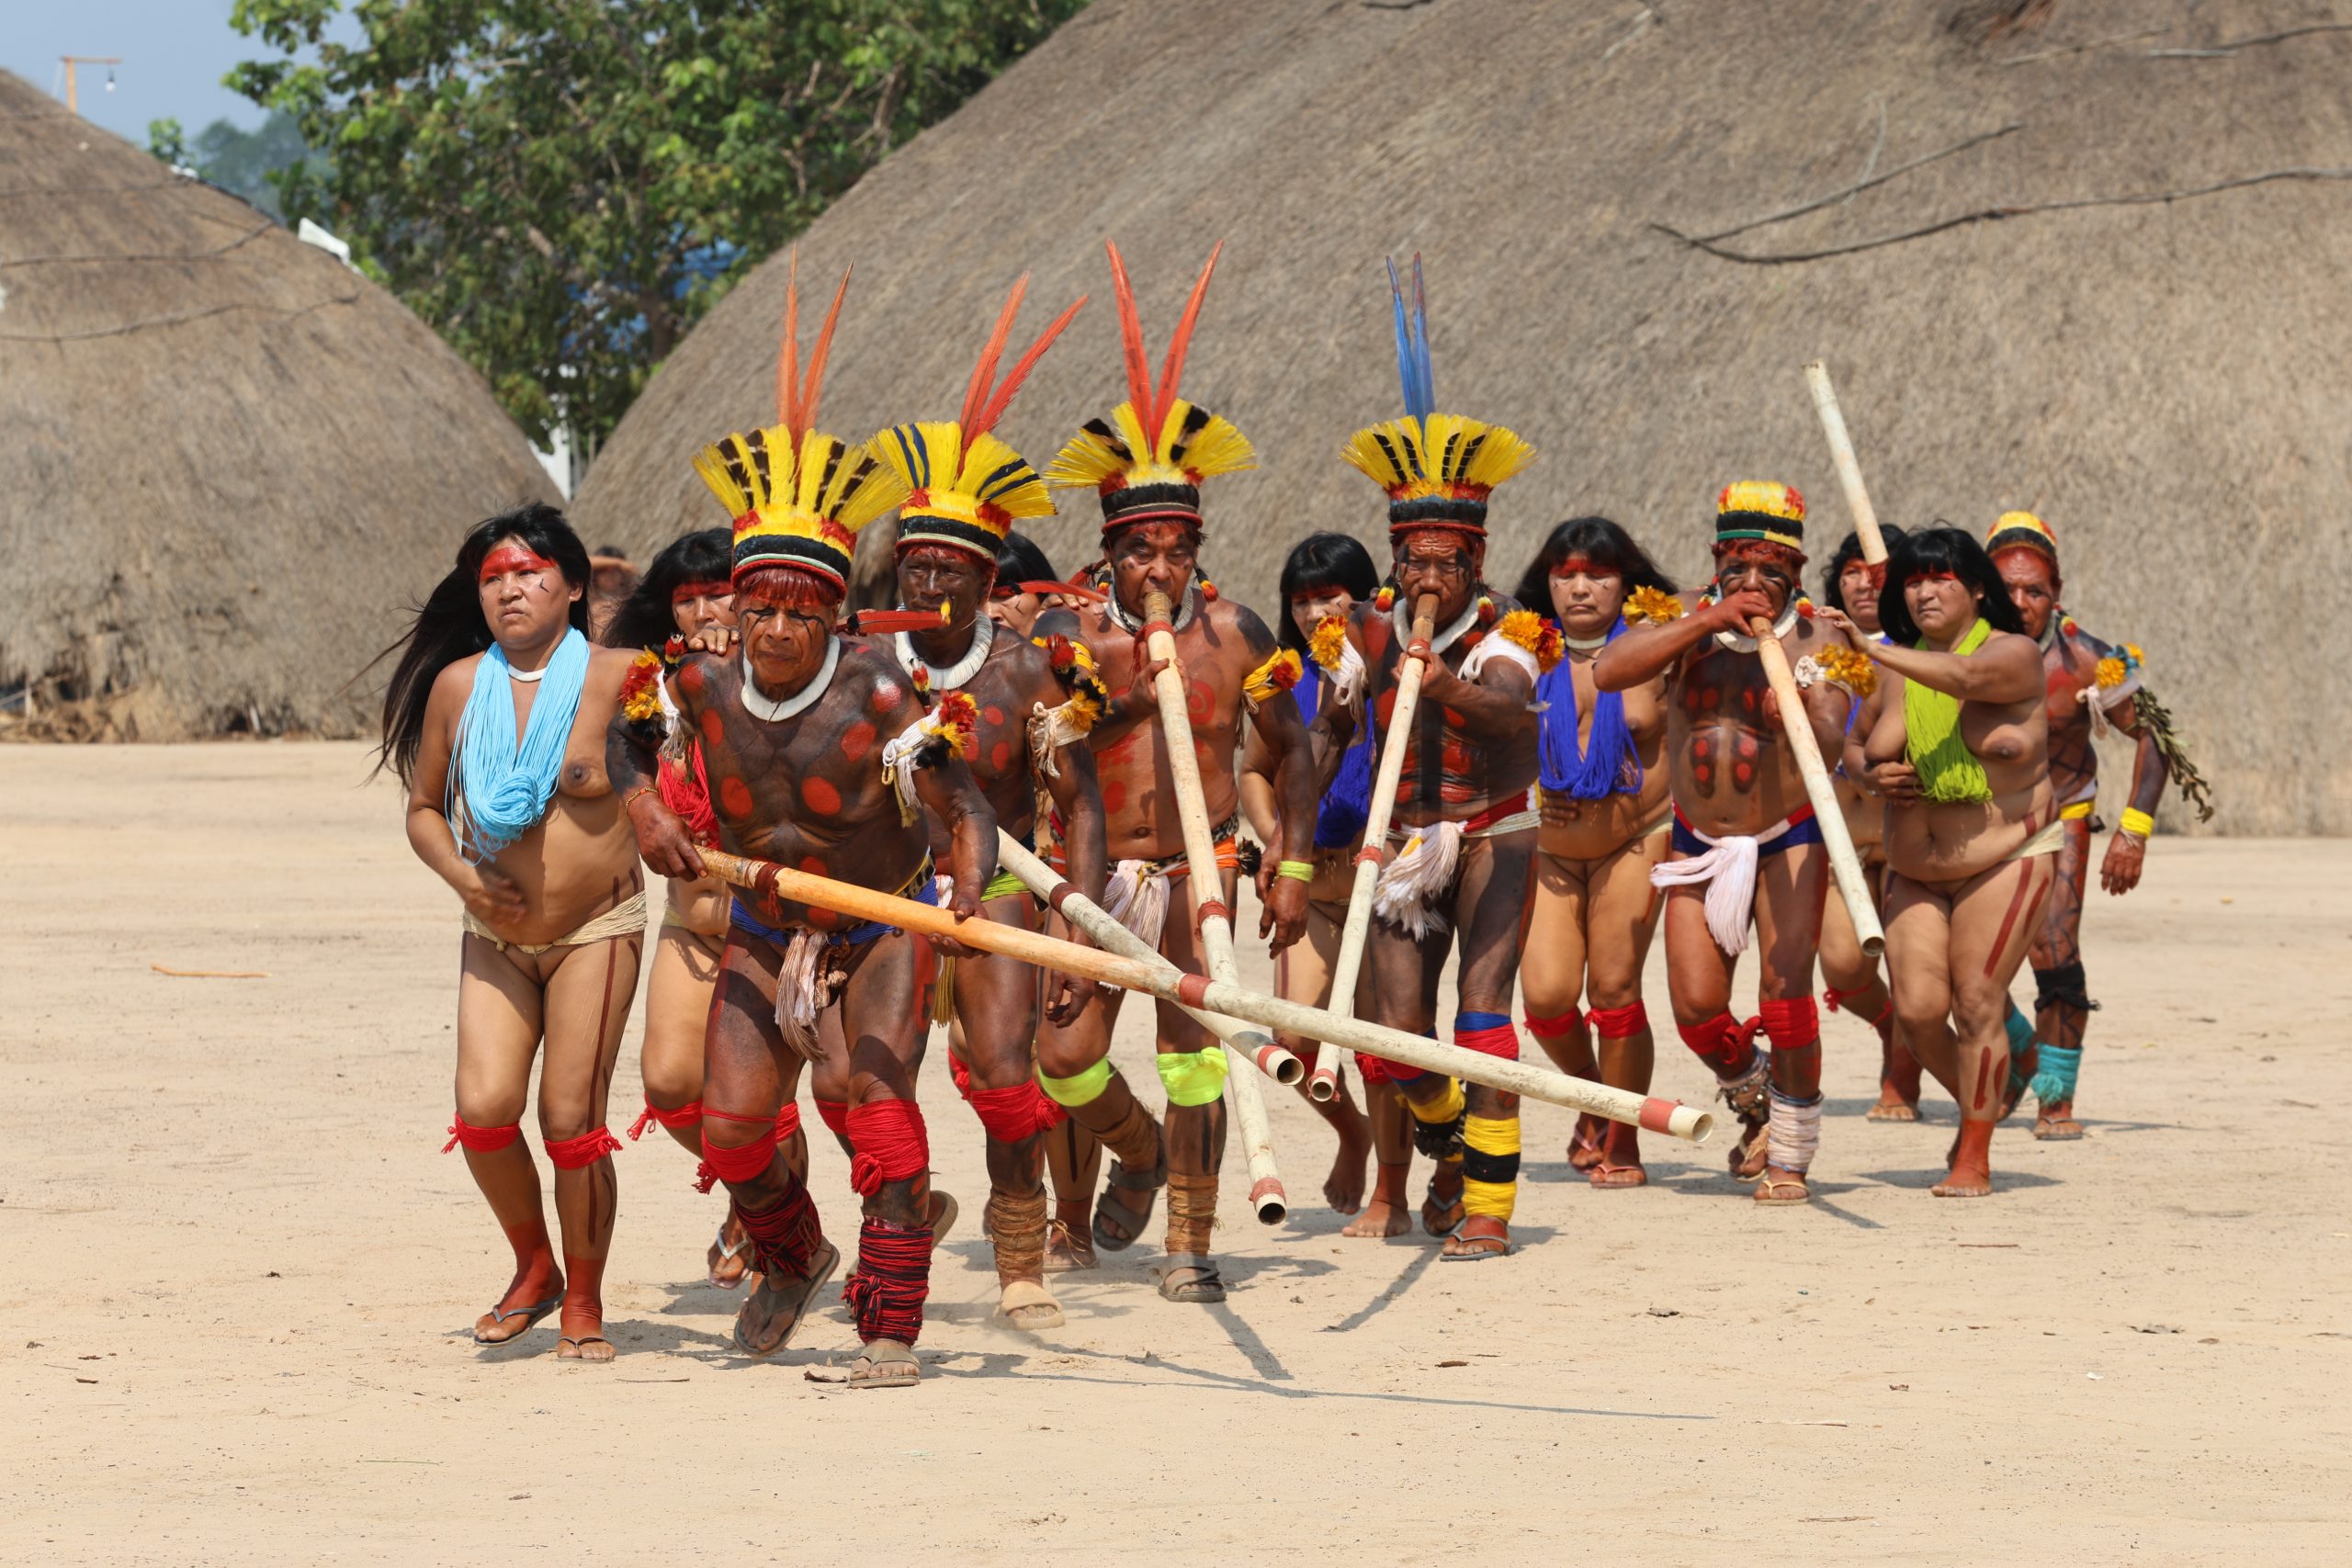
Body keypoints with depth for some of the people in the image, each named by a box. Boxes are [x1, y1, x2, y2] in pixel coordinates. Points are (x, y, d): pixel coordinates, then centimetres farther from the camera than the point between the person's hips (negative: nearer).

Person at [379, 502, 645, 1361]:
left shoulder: (615, 678, -9)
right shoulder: (457, 686, 0)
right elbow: (423, 808, 10)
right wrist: (463, 876, -6)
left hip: (596, 930, -3)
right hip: (497, 934, 3)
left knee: (572, 1121, -7)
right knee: (484, 1106, -12)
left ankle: (583, 1306, 11)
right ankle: (534, 1266, 14)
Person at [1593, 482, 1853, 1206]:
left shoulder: (1814, 639, -13)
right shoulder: (1690, 620, -8)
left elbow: (1831, 738, -28)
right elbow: (1608, 671, -26)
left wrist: (1800, 718, -51)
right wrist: (1705, 622, -32)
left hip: (1788, 838, -2)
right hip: (1700, 840, 2)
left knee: (1785, 991, -16)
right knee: (1696, 1007, -3)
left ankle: (1789, 1155, 0)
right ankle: (1753, 1099, 29)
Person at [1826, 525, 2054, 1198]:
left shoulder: (2013, 655, -10)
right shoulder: (1897, 670, 7)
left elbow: (1965, 677, -32)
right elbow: (1857, 742, 20)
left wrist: (1872, 648, -42)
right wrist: (1872, 774, -4)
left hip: (2005, 859, -5)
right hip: (1916, 870, 5)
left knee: (1977, 1005, -9)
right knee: (1917, 1009, -5)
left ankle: (1975, 1156, 1)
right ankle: (1979, 1104, 22)